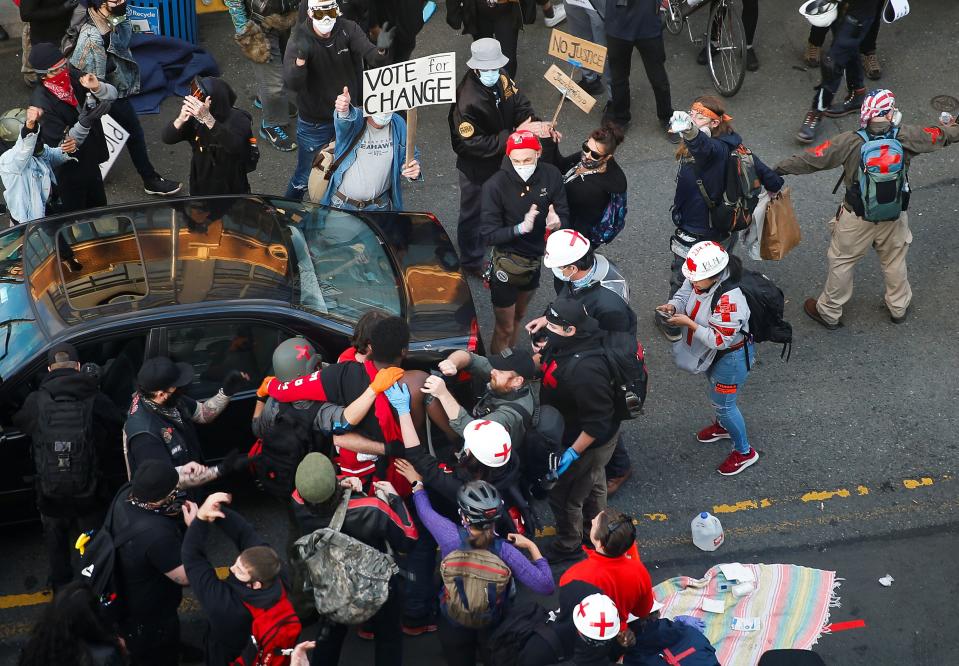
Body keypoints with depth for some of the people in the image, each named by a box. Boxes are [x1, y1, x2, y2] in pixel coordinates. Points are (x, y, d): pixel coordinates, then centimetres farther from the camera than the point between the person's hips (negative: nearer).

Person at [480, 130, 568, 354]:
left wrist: (557, 222, -30)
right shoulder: (495, 186, -25)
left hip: (535, 260, 5)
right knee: (505, 328, 9)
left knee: (519, 317, 27)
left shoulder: (551, 176, -14)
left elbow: (564, 215, -5)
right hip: (507, 265, -5)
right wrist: (521, 228, -39)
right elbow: (488, 235, -23)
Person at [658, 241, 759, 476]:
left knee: (723, 403, 10)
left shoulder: (729, 300, -42)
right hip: (710, 352, 8)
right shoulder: (699, 280, -19)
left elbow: (720, 340, -35)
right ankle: (723, 426, 61)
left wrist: (688, 323, -35)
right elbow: (684, 294, 0)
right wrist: (673, 306, -23)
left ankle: (744, 452, 33)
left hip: (731, 357, -8)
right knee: (715, 392, 32)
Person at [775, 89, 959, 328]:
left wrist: (778, 169, -8)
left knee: (841, 262, 18)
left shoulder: (851, 143, -25)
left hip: (857, 219, -2)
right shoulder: (906, 137, -18)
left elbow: (812, 159, -20)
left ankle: (829, 312, 33)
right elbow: (940, 135, 0)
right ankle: (899, 307, 45)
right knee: (895, 261, 26)